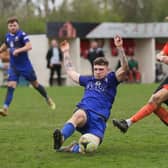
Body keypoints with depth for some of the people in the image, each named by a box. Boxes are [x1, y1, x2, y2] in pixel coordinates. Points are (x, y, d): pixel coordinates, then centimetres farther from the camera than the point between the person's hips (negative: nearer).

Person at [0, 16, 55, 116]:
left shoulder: (22, 34, -13)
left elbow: (29, 46, -25)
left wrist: (18, 50, -34)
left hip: (25, 65, -4)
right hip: (13, 66, 4)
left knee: (35, 84, 10)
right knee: (11, 86, -12)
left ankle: (48, 99, 33)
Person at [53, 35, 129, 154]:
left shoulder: (111, 80, 15)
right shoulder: (89, 80, 28)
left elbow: (124, 68, -3)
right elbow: (71, 72, 44)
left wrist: (120, 48, -14)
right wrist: (66, 52, 48)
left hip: (99, 119, -2)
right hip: (83, 112, 2)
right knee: (79, 115, -40)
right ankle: (61, 138, -60)